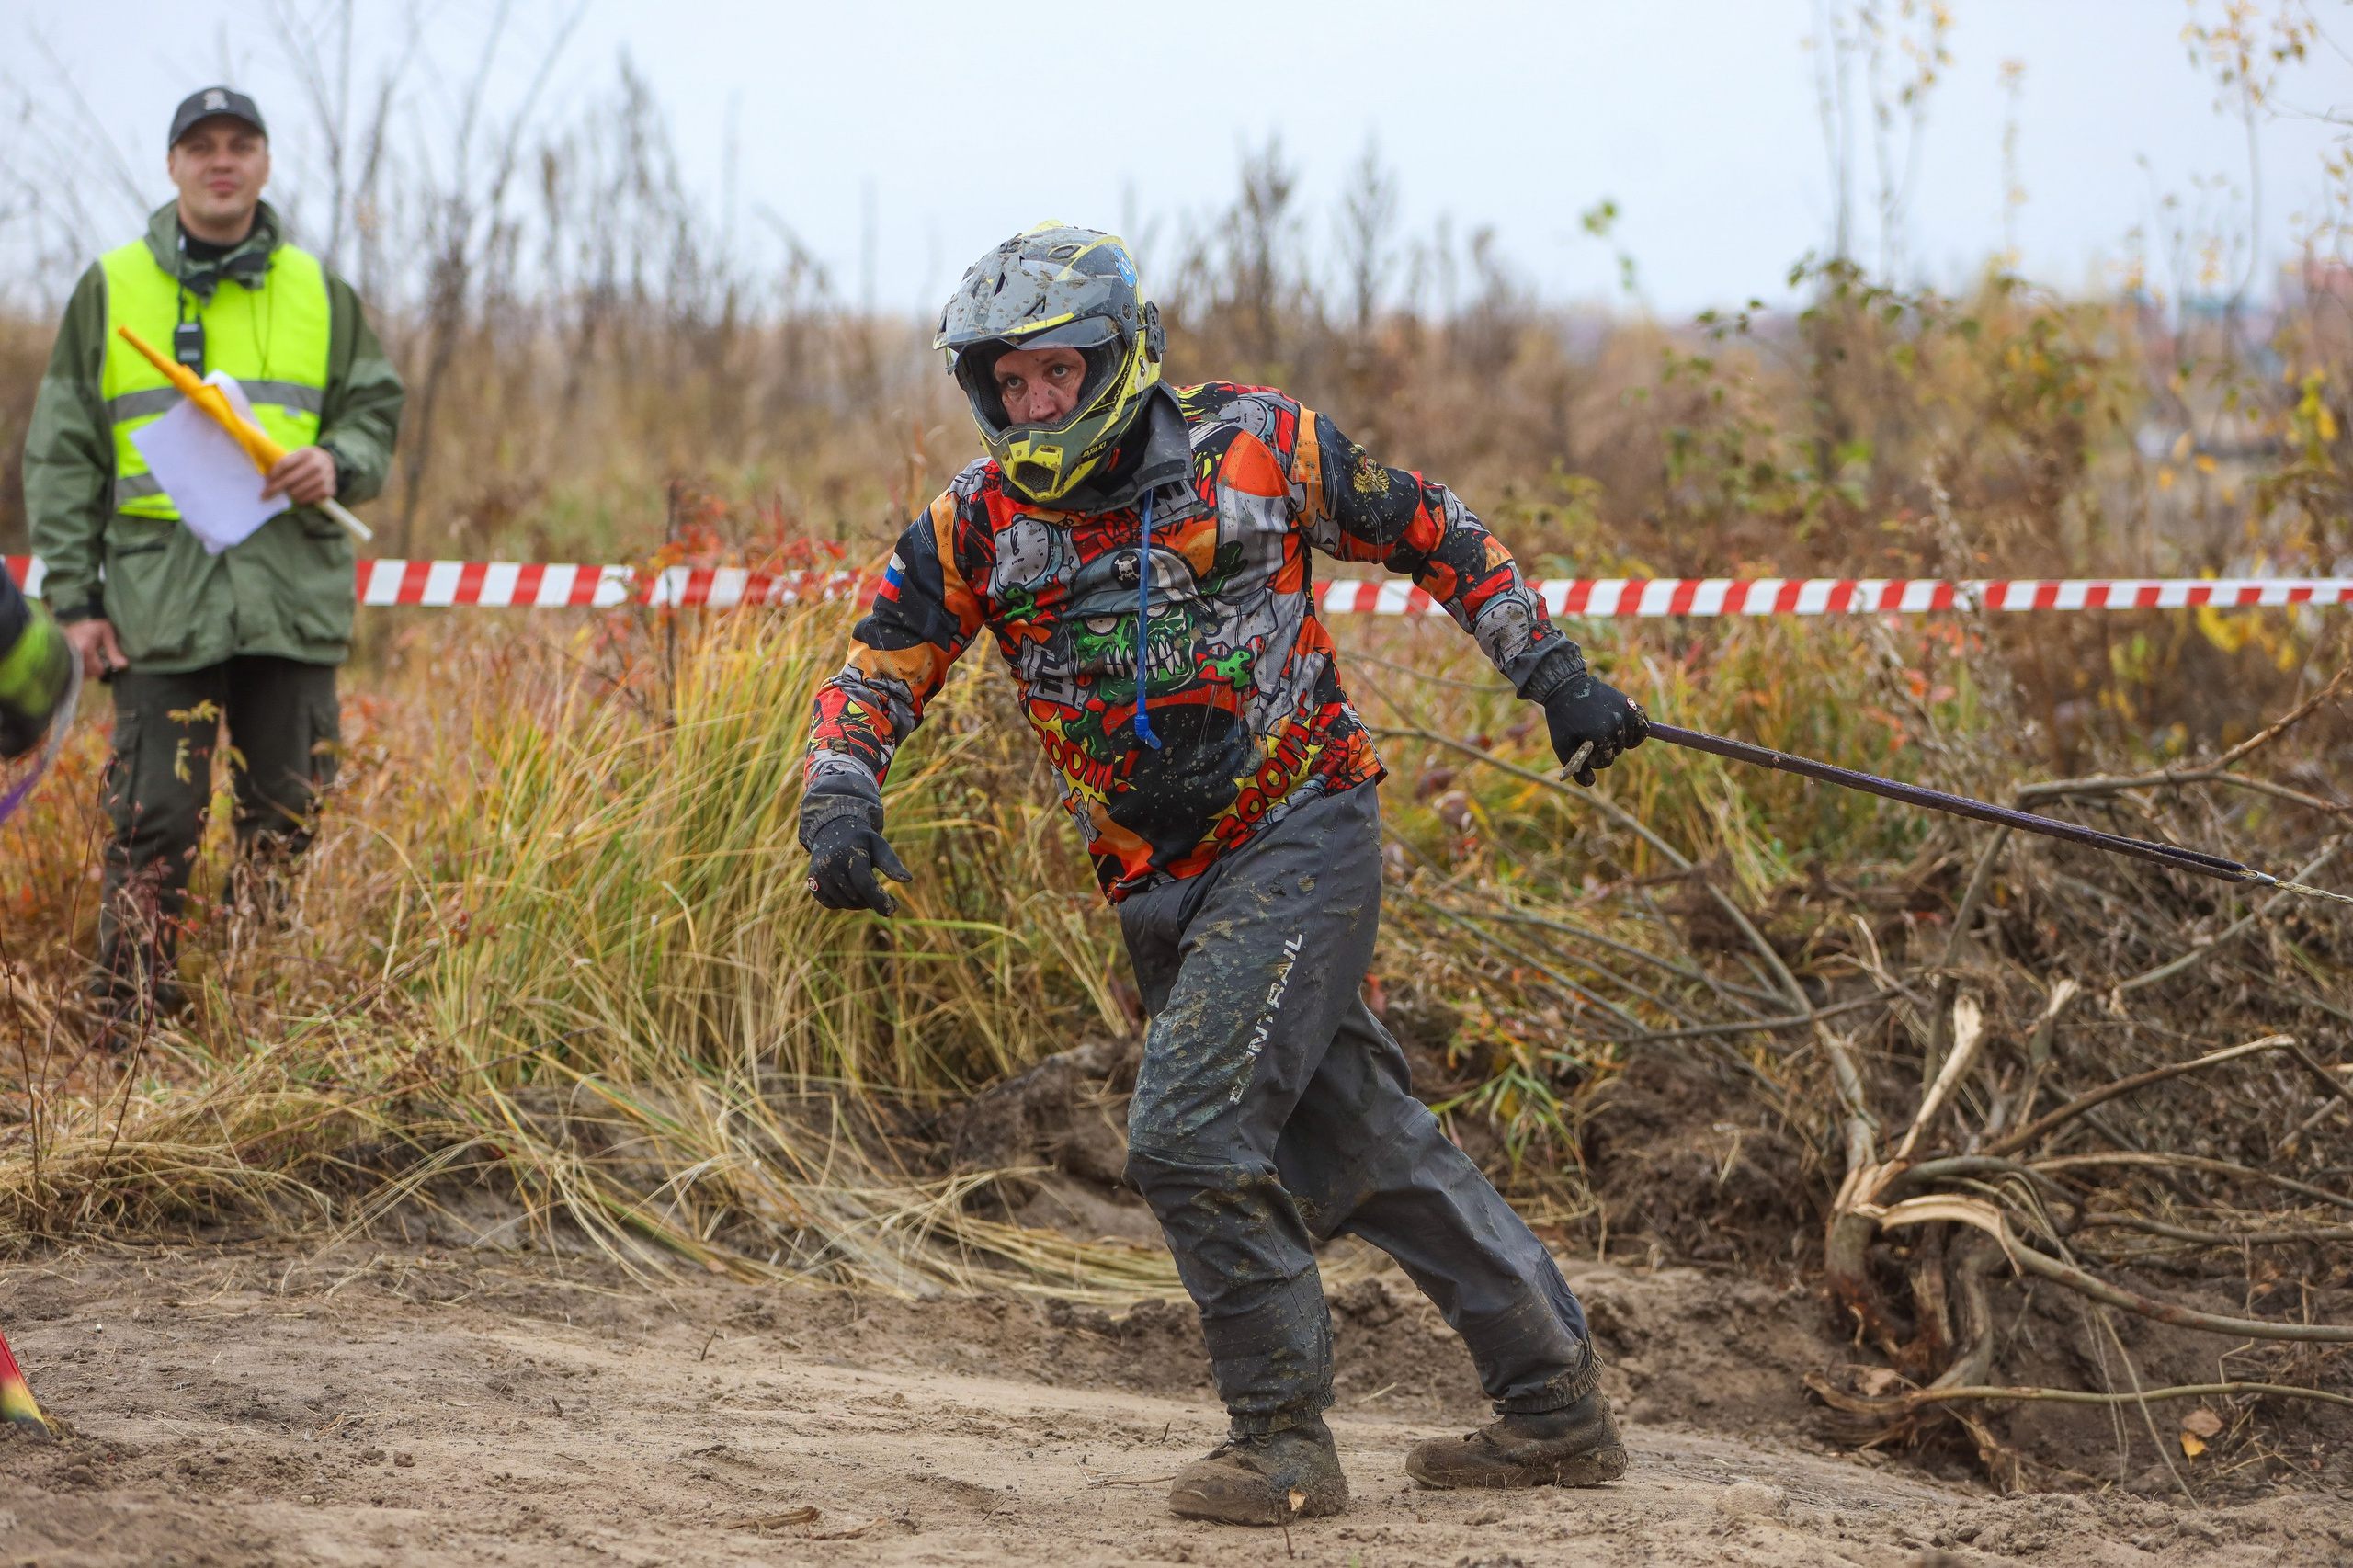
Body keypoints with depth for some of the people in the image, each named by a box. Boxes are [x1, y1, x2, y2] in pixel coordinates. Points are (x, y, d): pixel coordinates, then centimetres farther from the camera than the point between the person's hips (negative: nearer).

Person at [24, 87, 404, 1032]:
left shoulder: (317, 293, 13)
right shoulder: (111, 290, 8)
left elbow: (376, 413, 17)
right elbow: (62, 455, 7)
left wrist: (337, 465, -8)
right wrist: (74, 597, 0)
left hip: (292, 591, 2)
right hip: (159, 596, -2)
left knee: (291, 815, 4)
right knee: (154, 820, -6)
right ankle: (129, 1019, -1)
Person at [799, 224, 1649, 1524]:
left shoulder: (1255, 446, -8)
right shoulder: (983, 519, 0)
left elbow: (1432, 531, 5)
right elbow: (877, 669, 1)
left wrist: (1553, 675, 7)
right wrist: (839, 800, -18)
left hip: (1300, 841, -5)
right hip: (1160, 895, 5)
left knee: (1189, 1135, -18)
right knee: (1366, 1151, 11)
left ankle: (1284, 1435, -3)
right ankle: (1557, 1412, 22)